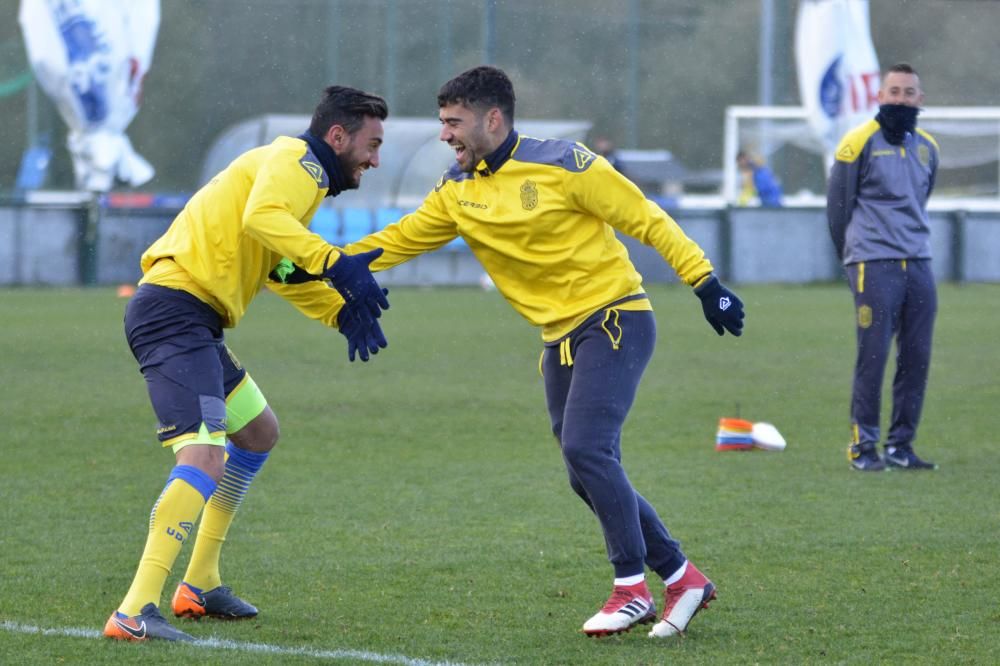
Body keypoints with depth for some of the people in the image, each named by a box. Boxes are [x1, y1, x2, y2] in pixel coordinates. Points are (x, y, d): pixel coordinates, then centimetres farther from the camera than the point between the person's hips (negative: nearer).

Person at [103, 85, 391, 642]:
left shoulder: (304, 175, 24)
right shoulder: (297, 160, -7)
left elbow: (286, 270, 36)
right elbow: (261, 217, -28)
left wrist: (344, 310, 21)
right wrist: (334, 263, -33)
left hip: (194, 322, 11)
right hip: (177, 309, -11)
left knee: (260, 433, 26)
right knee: (205, 458, -23)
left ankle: (201, 585, 30)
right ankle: (136, 612, -33)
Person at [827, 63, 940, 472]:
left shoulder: (926, 147, 13)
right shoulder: (860, 143, -5)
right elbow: (838, 204, 2)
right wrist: (853, 255, 11)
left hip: (917, 264, 6)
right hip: (874, 266, -6)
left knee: (916, 358, 4)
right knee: (873, 357, -7)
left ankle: (900, 446, 11)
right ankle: (863, 446, 0)